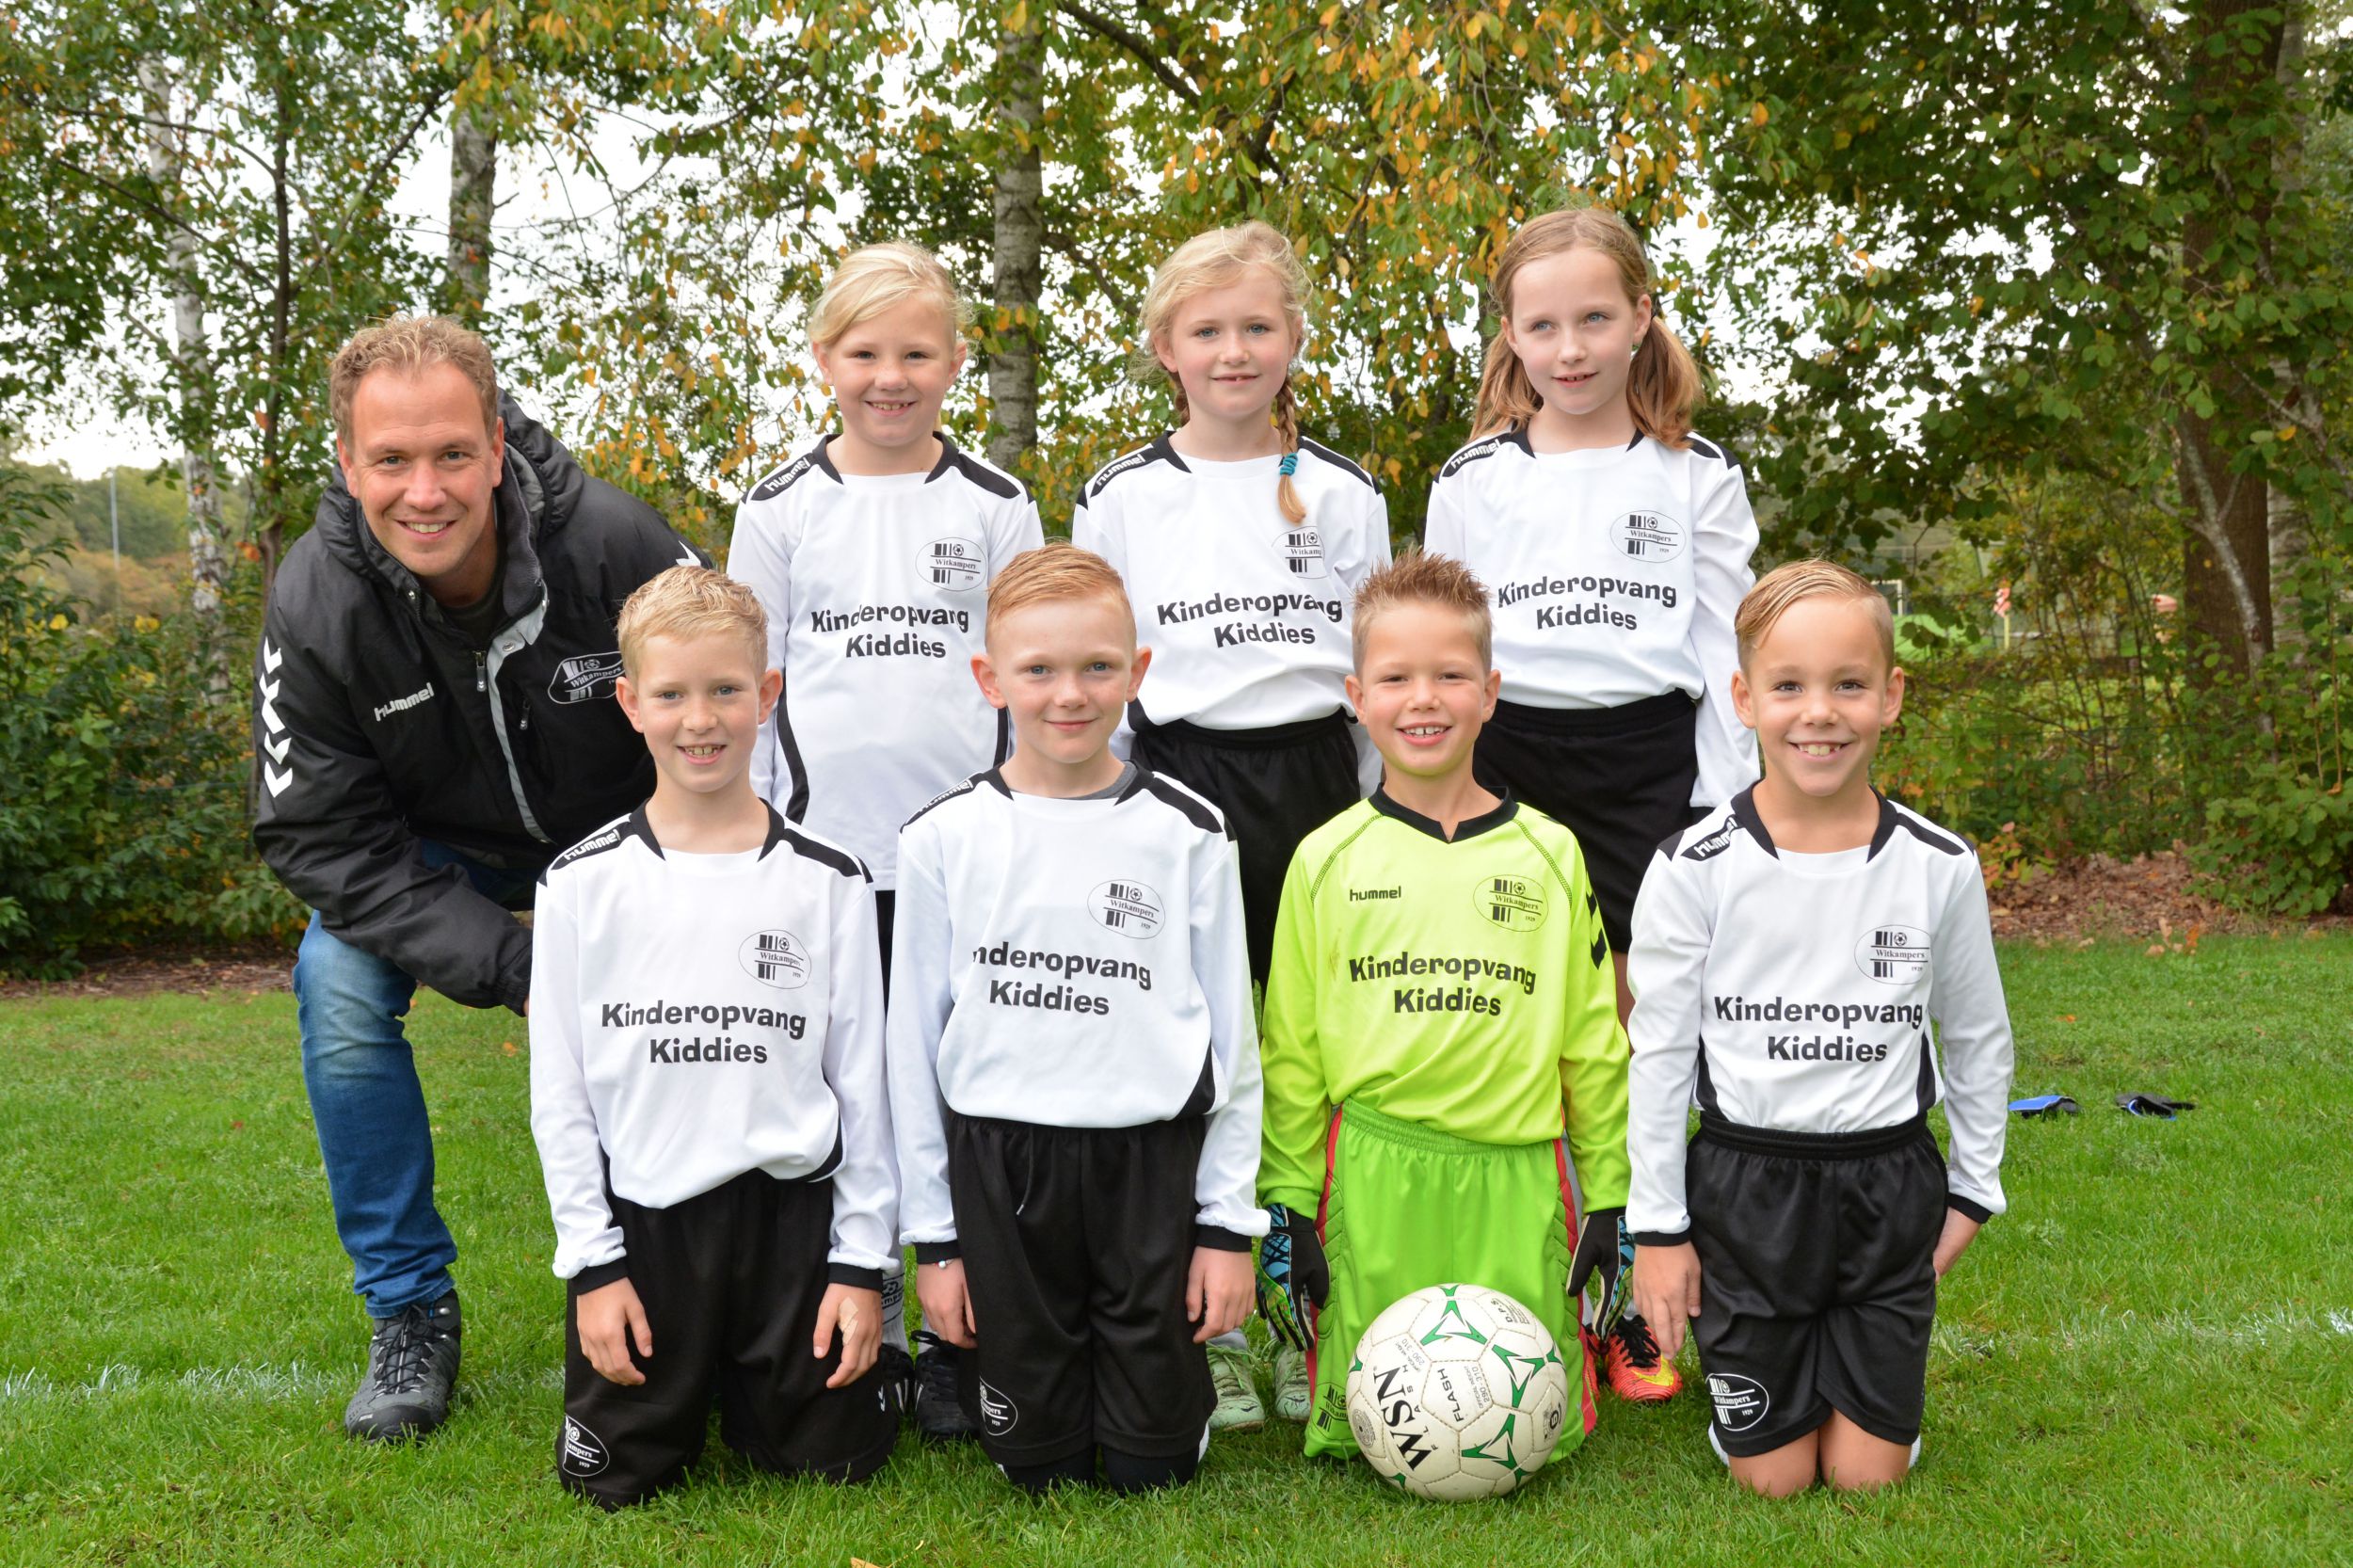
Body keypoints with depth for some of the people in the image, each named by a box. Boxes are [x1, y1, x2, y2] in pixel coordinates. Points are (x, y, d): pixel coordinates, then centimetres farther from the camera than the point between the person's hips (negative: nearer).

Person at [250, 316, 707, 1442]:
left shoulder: (612, 545, -30)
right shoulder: (315, 602, -26)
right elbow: (318, 833, -21)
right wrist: (510, 969, -31)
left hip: (623, 835, 0)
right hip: (438, 852, 1)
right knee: (339, 985, -23)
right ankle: (410, 1313, -6)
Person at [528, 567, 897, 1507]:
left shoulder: (828, 884, -1)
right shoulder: (583, 884, -2)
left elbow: (861, 1079, 2)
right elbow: (558, 1088, 1)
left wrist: (863, 1261, -1)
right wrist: (592, 1263, -3)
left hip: (790, 1214, 0)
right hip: (640, 1217, 0)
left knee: (832, 1461, 5)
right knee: (616, 1481, 4)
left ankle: (745, 1383, 36)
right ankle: (684, 1384, 35)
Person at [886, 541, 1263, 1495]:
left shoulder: (1187, 835, 0)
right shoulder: (944, 839, 0)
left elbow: (1231, 1035, 4)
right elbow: (915, 1041, 5)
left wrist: (1229, 1224, 1)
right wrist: (932, 1235, 4)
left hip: (1151, 1167, 0)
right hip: (998, 1169, 1)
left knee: (1151, 1470, 6)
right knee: (1036, 1468, 9)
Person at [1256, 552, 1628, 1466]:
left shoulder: (1548, 855, 5)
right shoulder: (1327, 860, 3)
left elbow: (1593, 1040, 10)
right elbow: (1291, 1047, 7)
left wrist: (1609, 1193, 9)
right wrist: (1289, 1201, 4)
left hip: (1516, 1176, 1)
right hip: (1373, 1179, 0)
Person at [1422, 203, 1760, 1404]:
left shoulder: (1697, 479, 7)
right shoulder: (1473, 482, 8)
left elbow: (1725, 657, 7)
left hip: (1650, 764, 0)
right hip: (1508, 764, 1)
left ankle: (1633, 1308, 13)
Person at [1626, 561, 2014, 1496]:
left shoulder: (1938, 867, -5)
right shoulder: (1695, 870, -10)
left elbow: (1977, 1037, 10)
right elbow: (1659, 1052, -3)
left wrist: (1972, 1190, 11)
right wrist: (1657, 1225, -1)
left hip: (1889, 1187, 2)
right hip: (1745, 1188, -1)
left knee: (1867, 1474, 5)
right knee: (1773, 1478, 4)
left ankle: (1858, 1356, 34)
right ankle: (1730, 1348, 33)